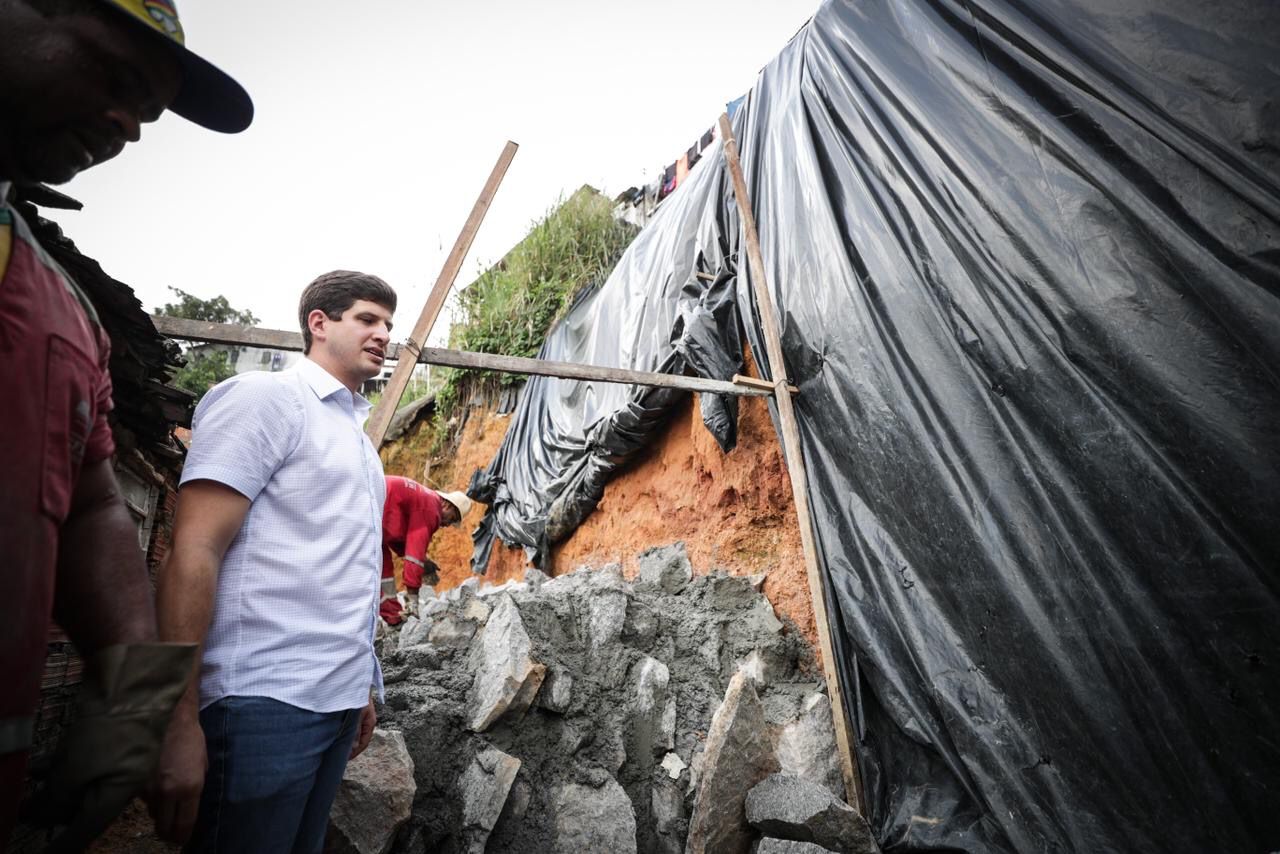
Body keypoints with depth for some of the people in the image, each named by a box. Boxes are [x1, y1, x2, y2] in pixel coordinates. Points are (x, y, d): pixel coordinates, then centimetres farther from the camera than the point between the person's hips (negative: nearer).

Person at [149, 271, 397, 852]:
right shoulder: (264, 397, -5)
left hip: (339, 699, 8)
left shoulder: (357, 432, 18)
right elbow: (193, 554, -14)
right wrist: (179, 722, -18)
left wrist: (364, 685, 17)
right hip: (267, 701, -8)